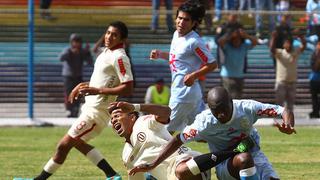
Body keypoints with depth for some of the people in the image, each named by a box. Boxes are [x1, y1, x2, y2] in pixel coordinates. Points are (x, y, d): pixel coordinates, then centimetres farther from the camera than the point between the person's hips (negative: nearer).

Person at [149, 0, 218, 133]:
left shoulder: (194, 42, -17)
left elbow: (212, 64, -15)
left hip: (184, 95, -9)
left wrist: (193, 76, -24)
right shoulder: (176, 34, 9)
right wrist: (160, 55, 11)